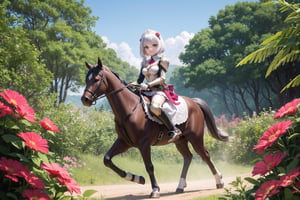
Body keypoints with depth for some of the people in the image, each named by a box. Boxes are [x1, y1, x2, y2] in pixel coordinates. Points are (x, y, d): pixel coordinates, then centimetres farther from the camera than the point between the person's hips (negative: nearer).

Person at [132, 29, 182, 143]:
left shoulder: (162, 60, 0)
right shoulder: (145, 63, 19)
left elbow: (162, 78, -12)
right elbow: (139, 81, 17)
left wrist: (148, 85, -25)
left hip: (159, 90, -8)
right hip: (147, 91, 8)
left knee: (155, 107, -39)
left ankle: (173, 130, -29)